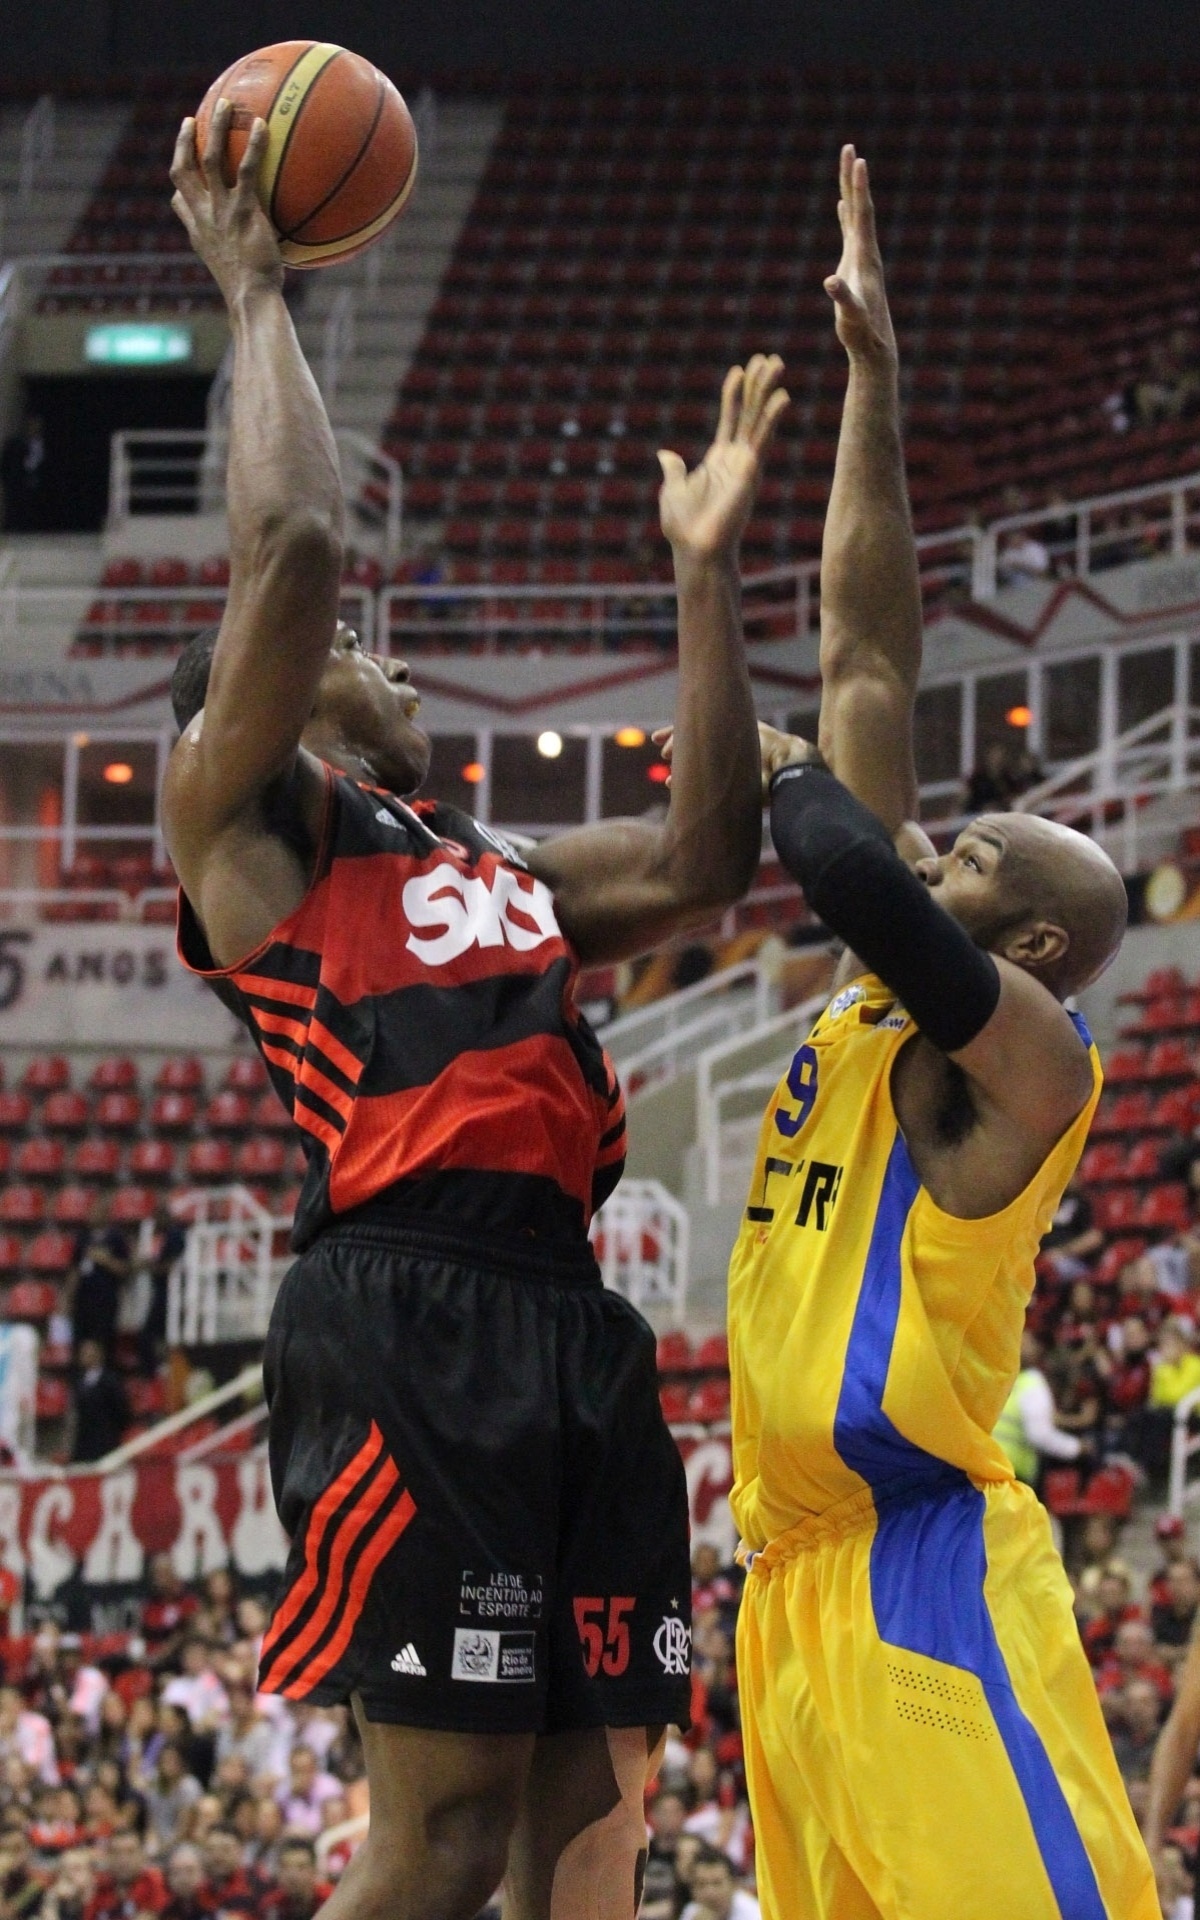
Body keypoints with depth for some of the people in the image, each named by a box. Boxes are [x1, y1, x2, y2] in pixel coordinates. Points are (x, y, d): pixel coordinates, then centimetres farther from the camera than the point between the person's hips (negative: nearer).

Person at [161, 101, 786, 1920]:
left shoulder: (500, 871, 29)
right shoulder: (245, 817, 7)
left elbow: (703, 859, 21)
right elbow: (289, 546, -6)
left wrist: (705, 569, 23)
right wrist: (254, 293, 6)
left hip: (573, 1324, 8)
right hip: (409, 1311, -8)